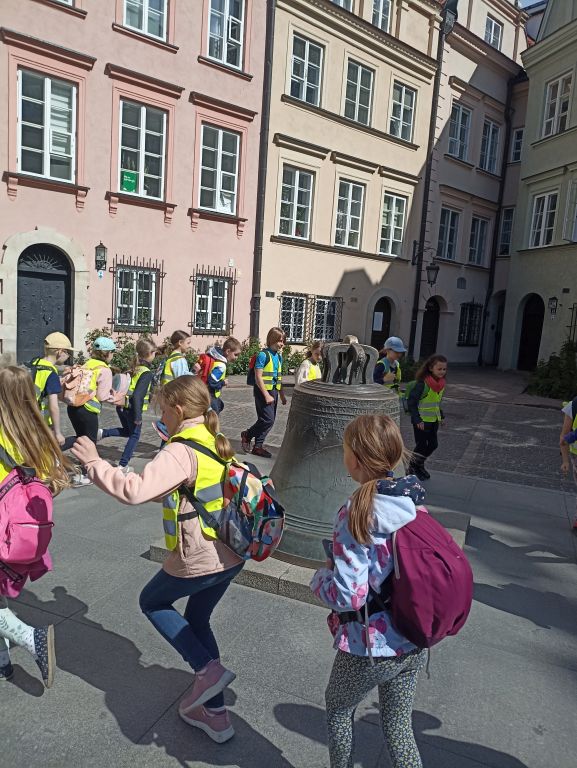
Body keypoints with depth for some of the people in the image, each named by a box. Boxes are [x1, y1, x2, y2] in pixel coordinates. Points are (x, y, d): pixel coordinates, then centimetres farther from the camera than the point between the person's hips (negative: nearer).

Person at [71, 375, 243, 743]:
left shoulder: (180, 452, -22)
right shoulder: (217, 442, 4)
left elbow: (134, 490, -33)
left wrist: (95, 462, -22)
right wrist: (164, 493, 16)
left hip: (198, 560, -8)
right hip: (232, 555, 8)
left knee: (153, 602, 22)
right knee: (197, 620, 25)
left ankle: (208, 670, 14)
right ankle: (216, 713, 33)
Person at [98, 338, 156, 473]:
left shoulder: (135, 367, 6)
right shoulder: (147, 373, -19)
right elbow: (137, 395, -26)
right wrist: (138, 416, -22)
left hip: (122, 406, 7)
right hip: (132, 408, -7)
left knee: (127, 430, 28)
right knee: (134, 435, 12)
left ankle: (103, 433, 8)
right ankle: (123, 465, 14)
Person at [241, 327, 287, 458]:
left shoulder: (279, 356, 11)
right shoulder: (263, 355, -13)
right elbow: (258, 377, -16)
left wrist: (282, 395, 17)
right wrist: (266, 395, -19)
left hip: (274, 391, 8)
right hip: (263, 391, -8)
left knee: (270, 420, 8)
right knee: (268, 419, -12)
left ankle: (258, 446, 18)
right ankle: (247, 435, 10)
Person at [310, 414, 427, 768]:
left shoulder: (357, 513, -26)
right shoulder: (416, 502, -6)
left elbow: (347, 595, -26)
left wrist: (321, 576, -5)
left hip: (369, 649, -5)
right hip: (415, 645, 5)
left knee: (339, 709, 25)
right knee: (399, 725, 25)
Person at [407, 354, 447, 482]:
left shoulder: (441, 383, 3)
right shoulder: (423, 383, -22)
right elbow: (411, 402, -20)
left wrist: (441, 416, 14)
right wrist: (417, 420, -23)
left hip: (434, 420, 8)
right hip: (422, 421, -7)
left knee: (433, 444, 12)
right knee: (422, 445, 2)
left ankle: (419, 465, 32)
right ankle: (413, 467, 24)